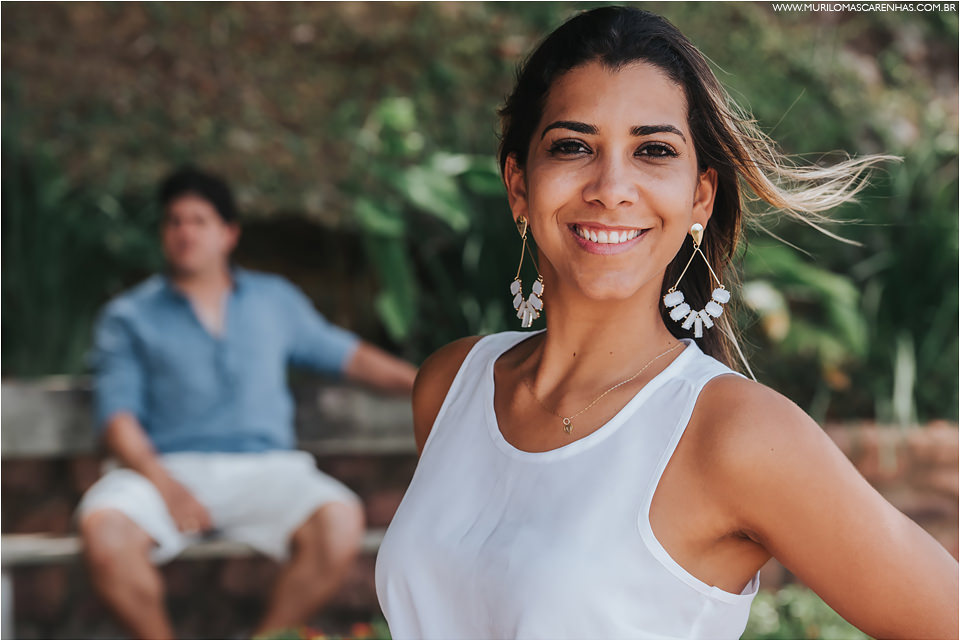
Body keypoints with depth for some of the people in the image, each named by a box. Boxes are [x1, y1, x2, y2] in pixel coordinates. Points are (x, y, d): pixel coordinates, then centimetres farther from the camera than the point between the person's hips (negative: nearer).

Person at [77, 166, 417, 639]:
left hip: (263, 467, 1)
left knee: (340, 522, -31)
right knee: (103, 529, -34)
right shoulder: (129, 316, 13)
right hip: (170, 467, -1)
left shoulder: (276, 299, 22)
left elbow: (346, 355, 28)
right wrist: (163, 484, -15)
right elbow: (118, 417, 3)